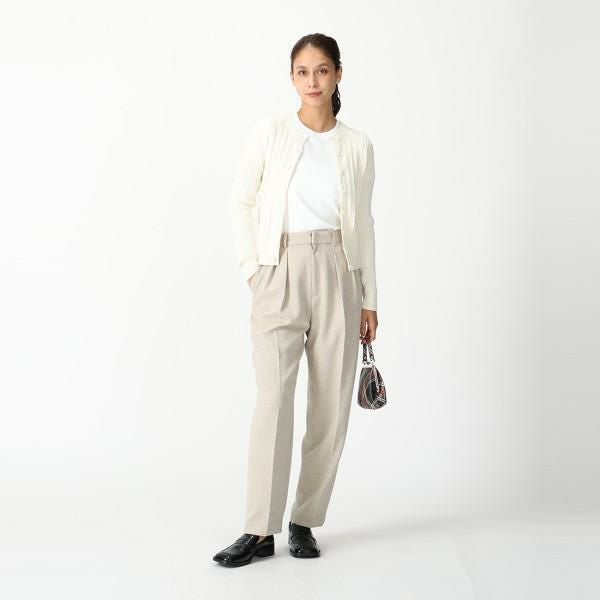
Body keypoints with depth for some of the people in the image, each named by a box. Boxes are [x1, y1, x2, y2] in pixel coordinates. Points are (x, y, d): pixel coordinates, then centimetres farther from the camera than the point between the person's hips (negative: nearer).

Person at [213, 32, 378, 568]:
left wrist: (369, 300, 10)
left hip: (338, 274, 2)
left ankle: (305, 521, 15)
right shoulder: (270, 132, 3)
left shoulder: (358, 146, 8)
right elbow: (241, 203, 8)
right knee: (274, 400, -9)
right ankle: (260, 531, -2)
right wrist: (251, 267, -1)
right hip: (281, 274, -2)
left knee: (331, 405, 2)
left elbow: (364, 224, 11)